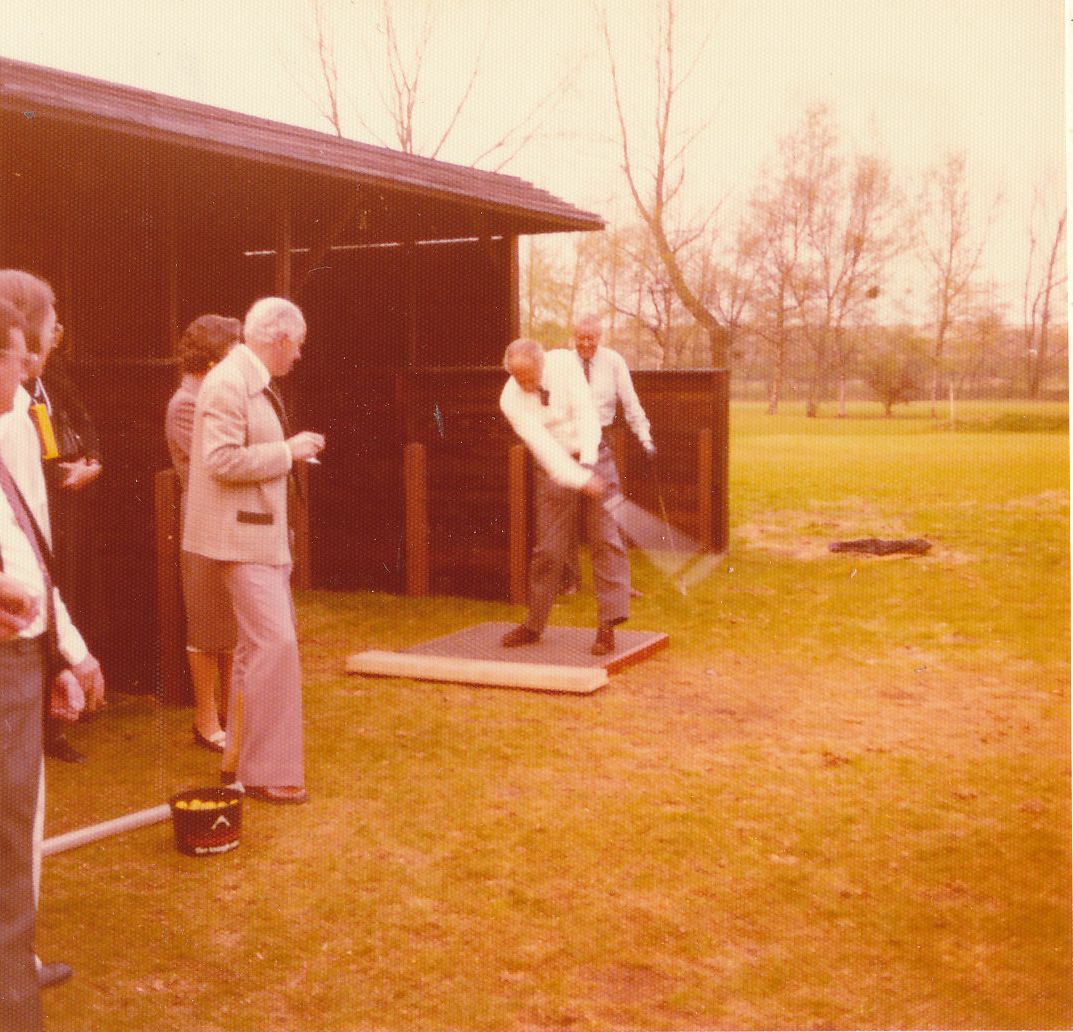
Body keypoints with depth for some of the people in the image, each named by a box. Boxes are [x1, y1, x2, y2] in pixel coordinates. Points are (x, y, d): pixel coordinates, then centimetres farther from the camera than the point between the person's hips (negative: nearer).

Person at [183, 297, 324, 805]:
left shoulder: (254, 382, 13)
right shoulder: (228, 382, -18)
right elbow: (222, 460, -25)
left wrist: (291, 449, 11)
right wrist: (288, 451, -18)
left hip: (263, 531, 11)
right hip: (243, 534, -11)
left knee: (258, 644, 17)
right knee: (275, 644, -11)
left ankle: (242, 755, 29)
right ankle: (266, 771, -3)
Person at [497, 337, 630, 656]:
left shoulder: (565, 363, -13)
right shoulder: (511, 400, -16)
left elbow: (586, 411, -16)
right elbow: (544, 445, -24)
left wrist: (589, 463, -26)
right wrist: (581, 479, -33)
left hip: (592, 456, 0)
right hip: (555, 467, 0)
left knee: (606, 538, -8)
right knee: (548, 548, 0)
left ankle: (608, 625, -6)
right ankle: (534, 625, 15)